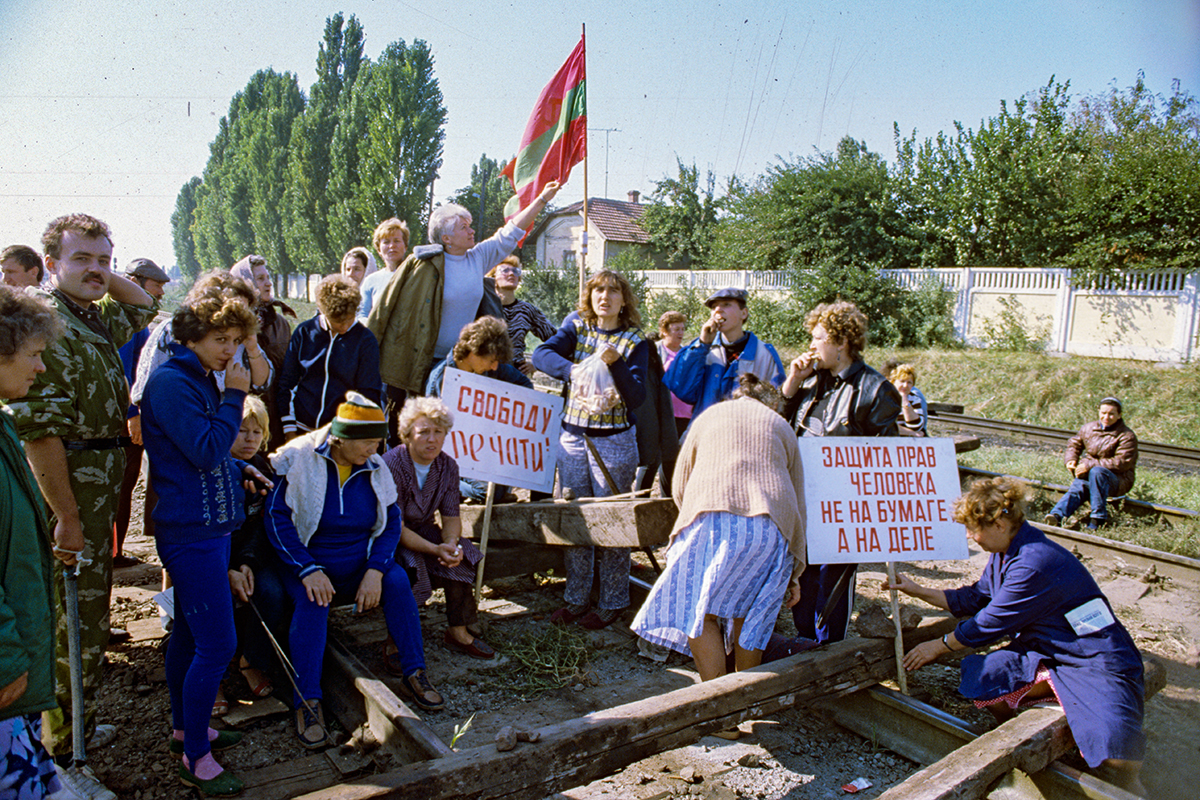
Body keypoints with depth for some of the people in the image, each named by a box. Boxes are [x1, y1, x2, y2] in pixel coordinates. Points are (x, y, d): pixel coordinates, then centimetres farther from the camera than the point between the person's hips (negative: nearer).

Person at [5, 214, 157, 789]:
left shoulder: (95, 317, 8)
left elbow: (143, 307, 30)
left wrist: (107, 277, 9)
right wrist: (66, 517, -22)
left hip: (101, 477, 9)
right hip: (69, 484, -9)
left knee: (89, 603, 21)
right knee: (78, 612, 1)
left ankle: (76, 723, 38)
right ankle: (67, 738, 19)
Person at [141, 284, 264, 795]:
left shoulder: (200, 380, 14)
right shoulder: (170, 381, -16)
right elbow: (207, 451, -23)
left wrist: (241, 470, 11)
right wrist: (234, 395, -19)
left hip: (203, 526, 10)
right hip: (191, 529, -10)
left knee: (190, 634, 20)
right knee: (217, 644, -6)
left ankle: (185, 729, 35)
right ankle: (195, 758, 8)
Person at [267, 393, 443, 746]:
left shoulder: (373, 467, 0)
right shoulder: (299, 460, -12)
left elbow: (390, 521, 0)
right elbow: (277, 518, -14)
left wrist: (375, 570, -17)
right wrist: (308, 570, -25)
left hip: (356, 564, 3)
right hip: (308, 562, -3)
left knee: (397, 580, -23)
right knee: (312, 601, -33)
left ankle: (413, 674, -14)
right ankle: (308, 702, -28)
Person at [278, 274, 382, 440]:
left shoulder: (365, 340, -3)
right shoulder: (304, 332, 3)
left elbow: (369, 394, 0)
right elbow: (286, 382, 8)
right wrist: (289, 430, 4)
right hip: (302, 428, 2)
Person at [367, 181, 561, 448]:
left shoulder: (478, 258, 6)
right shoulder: (422, 262, -9)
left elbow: (510, 233, 14)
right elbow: (386, 304, -5)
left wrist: (542, 199, 16)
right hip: (413, 362, -4)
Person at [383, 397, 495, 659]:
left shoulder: (448, 467, -5)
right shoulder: (391, 464, -24)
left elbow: (451, 516, -1)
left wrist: (451, 543, -24)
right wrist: (435, 549, -34)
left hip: (422, 530, 6)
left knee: (460, 557, -15)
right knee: (410, 567, -32)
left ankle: (458, 632, -1)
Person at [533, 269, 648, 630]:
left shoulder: (634, 342, -1)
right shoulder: (577, 326, 5)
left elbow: (637, 397, -11)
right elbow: (541, 354, -11)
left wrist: (615, 363, -25)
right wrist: (576, 371, -27)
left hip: (614, 441, -3)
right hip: (572, 436, 3)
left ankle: (613, 602, 16)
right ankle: (576, 597, 21)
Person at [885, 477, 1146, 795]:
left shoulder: (1035, 564, -26)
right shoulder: (1005, 552, 4)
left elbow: (990, 624, -17)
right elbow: (974, 599, 17)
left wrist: (939, 646, -4)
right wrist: (918, 591, 14)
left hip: (1097, 660, -8)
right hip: (1044, 650, 8)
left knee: (1115, 754, -29)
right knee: (977, 678, -15)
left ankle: (1128, 780, 6)